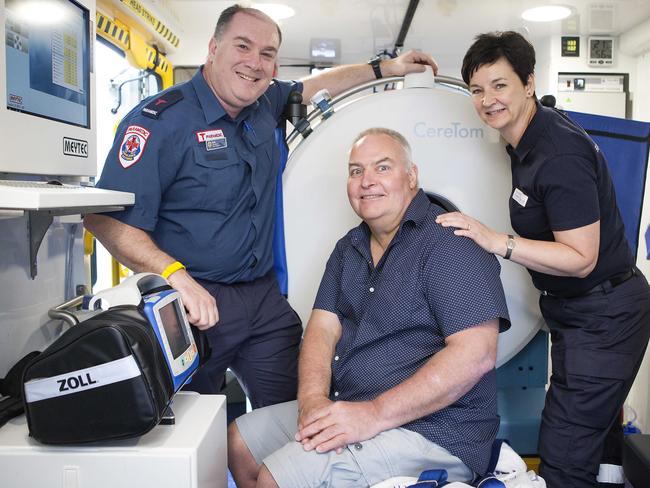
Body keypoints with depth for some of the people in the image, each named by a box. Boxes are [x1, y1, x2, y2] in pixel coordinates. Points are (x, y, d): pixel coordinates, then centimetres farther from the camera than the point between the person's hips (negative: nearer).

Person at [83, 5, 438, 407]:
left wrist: (385, 68, 28)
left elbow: (315, 86, 28)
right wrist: (175, 276, -32)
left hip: (265, 297, 6)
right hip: (197, 301, -6)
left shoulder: (265, 105, 7)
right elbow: (106, 218, -20)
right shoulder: (161, 120, -15)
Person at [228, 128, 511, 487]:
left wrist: (374, 415, -27)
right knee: (237, 442, 11)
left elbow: (476, 354, -24)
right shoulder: (348, 248, 13)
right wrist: (312, 399, -17)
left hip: (431, 429, -8)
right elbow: (323, 328, 4)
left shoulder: (448, 242, -15)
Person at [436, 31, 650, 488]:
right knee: (596, 432, 24)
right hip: (576, 310, 10)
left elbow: (581, 258, -26)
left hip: (604, 317, -10)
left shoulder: (561, 156, -26)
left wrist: (498, 242, -30)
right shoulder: (526, 139, 3)